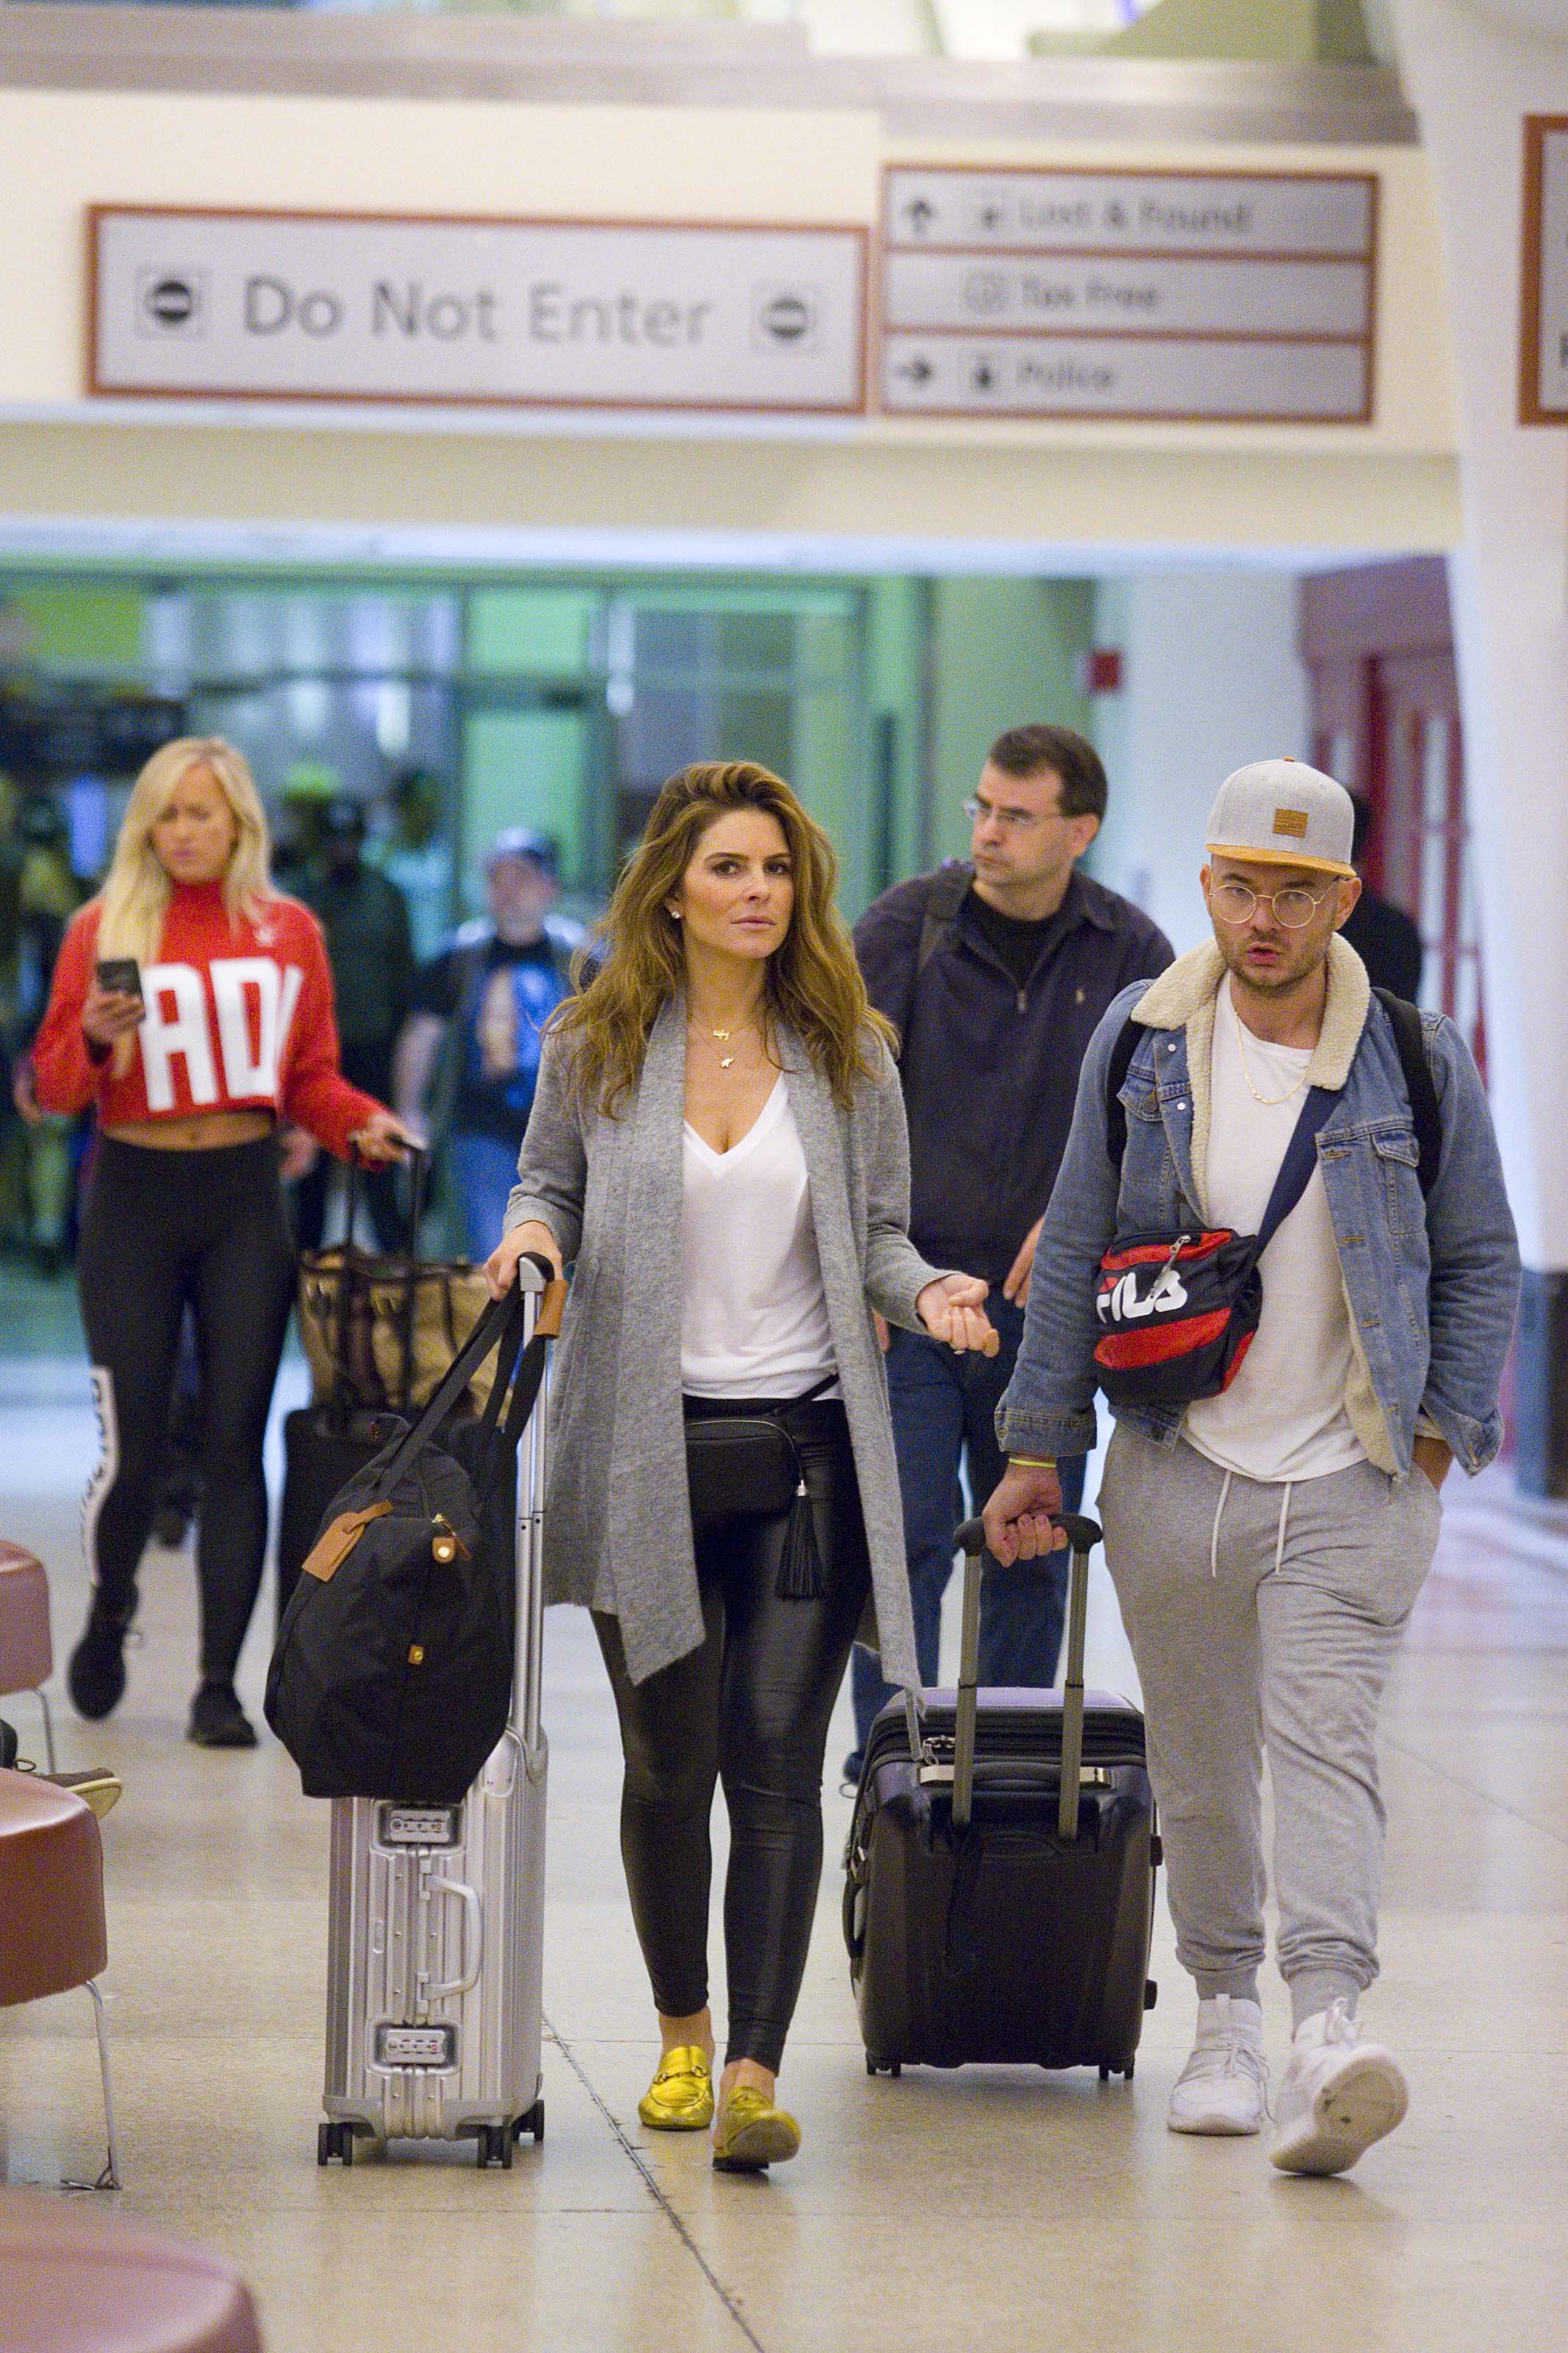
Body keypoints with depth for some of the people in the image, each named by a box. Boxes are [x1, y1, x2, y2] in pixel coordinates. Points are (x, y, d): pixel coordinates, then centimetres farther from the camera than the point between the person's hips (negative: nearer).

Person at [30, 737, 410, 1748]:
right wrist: (96, 1039, -19)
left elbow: (311, 1076, 12)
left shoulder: (291, 933, 6)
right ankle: (110, 1613, 27)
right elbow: (53, 1086, 1)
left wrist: (360, 1122, -7)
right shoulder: (104, 929, 0)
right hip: (136, 1197, -1)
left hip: (245, 1194, 2)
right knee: (133, 1443, -3)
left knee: (236, 1443, -2)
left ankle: (221, 1684, 2)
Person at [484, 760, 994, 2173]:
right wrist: (533, 1236, -7)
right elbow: (549, 1183, 15)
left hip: (804, 1438, 0)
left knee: (776, 1760, -8)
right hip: (647, 1444, 0)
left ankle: (757, 2073, -11)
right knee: (669, 1762, 8)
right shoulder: (596, 1047, 4)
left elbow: (877, 1233, 10)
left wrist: (928, 1292, -10)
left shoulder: (848, 1055, 6)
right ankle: (682, 2032, 29)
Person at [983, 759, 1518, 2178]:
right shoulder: (1142, 1041, 3)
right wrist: (1040, 1448, 8)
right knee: (1200, 1765, 9)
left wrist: (1438, 1434, -2)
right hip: (1177, 1471, 2)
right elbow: (1078, 1248, 9)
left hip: (1351, 1480, -2)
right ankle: (1224, 2016, 25)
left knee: (1327, 1741, -16)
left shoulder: (1417, 1061, -2)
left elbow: (1480, 1262, 7)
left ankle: (1328, 2031, -26)